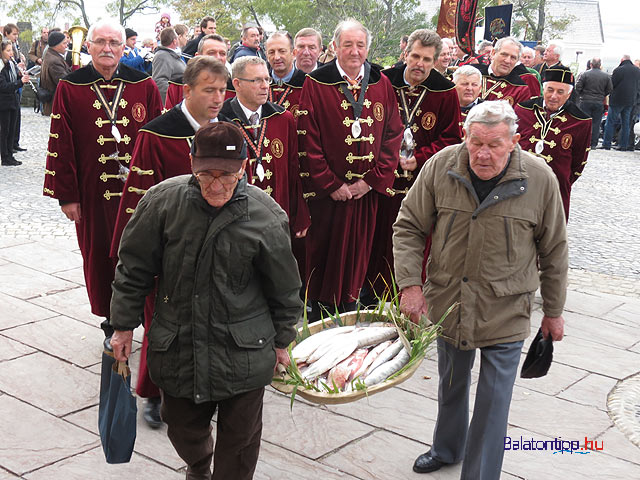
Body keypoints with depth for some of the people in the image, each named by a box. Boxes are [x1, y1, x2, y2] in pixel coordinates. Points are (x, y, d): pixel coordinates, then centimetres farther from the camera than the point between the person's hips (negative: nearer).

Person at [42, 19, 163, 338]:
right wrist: (67, 195, -2)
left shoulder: (144, 85, 2)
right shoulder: (69, 88, 0)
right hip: (94, 192, 0)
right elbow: (61, 144, 0)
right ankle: (113, 325, 25)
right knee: (100, 258, 9)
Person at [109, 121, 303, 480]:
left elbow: (285, 288, 0)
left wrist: (282, 340, 8)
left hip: (243, 355, -2)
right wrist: (124, 326, 4)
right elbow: (134, 268, 1)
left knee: (240, 436, 8)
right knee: (183, 427, 19)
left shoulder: (266, 215, -13)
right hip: (177, 345, 2)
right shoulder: (163, 201, -11)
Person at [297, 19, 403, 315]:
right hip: (327, 189, -2)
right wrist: (331, 184, -12)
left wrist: (373, 179, -7)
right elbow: (308, 141, -9)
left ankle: (349, 305, 27)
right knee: (324, 252, 7)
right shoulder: (316, 84, -5)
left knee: (358, 251, 11)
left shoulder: (381, 84, 4)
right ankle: (320, 310, 22)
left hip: (369, 189, 3)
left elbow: (393, 135, 3)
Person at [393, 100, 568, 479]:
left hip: (506, 311, -2)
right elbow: (409, 227, -1)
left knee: (494, 402, 2)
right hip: (447, 301, 3)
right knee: (451, 384, 23)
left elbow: (553, 251, -1)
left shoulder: (540, 179, -13)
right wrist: (410, 284, -12)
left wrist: (554, 311, 5)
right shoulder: (440, 167, -11)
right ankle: (447, 449, 50)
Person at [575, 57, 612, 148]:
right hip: (599, 102, 2)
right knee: (596, 123, 6)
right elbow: (609, 90, 4)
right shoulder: (606, 76, 1)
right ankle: (593, 143, 7)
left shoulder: (585, 74, -7)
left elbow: (578, 87, -7)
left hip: (586, 101, -2)